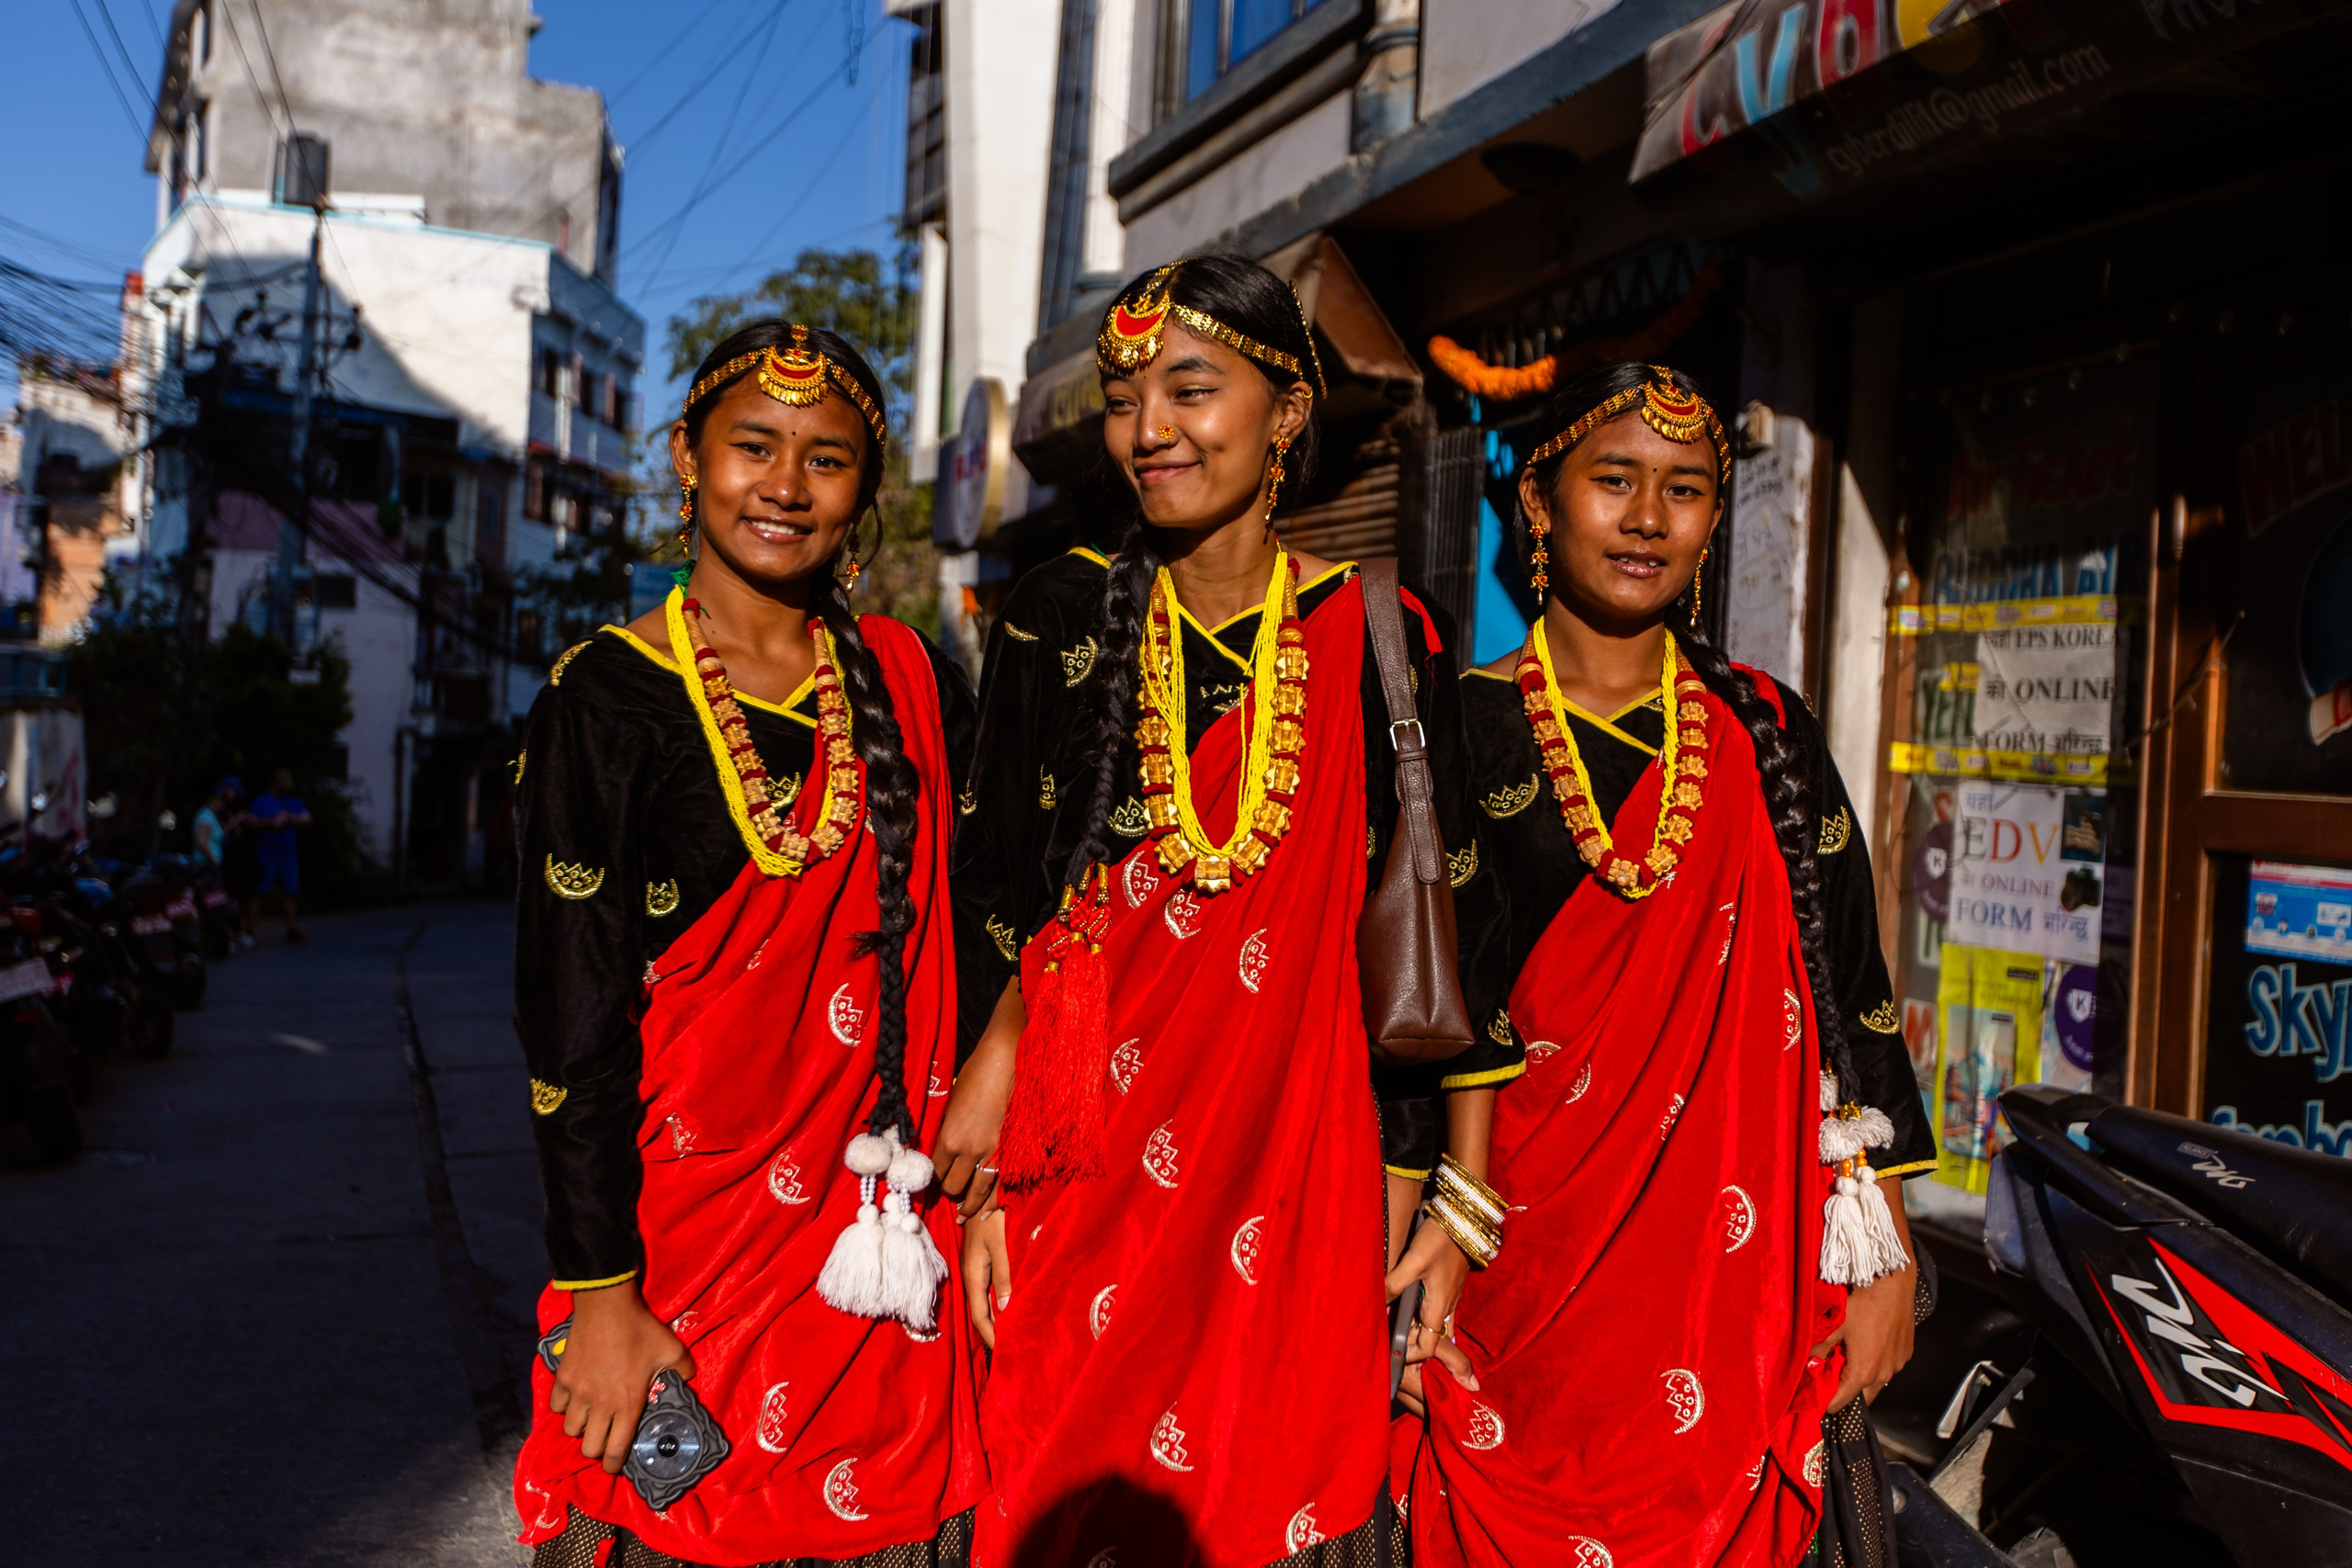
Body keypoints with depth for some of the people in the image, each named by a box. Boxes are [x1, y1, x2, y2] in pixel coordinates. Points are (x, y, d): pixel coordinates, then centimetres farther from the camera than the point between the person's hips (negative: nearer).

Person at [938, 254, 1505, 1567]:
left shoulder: (1382, 640, -2)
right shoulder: (1063, 624, 1)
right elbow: (996, 916, 2)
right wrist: (989, 1180, -3)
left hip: (1299, 1176, 0)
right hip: (1086, 1175, 1)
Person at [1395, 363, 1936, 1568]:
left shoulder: (1766, 736, 7)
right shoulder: (1463, 729, 1)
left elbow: (1845, 994, 6)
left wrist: (1883, 1255, 2)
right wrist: (1436, 1229, -11)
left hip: (1733, 1255, 2)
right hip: (1523, 1252, -1)